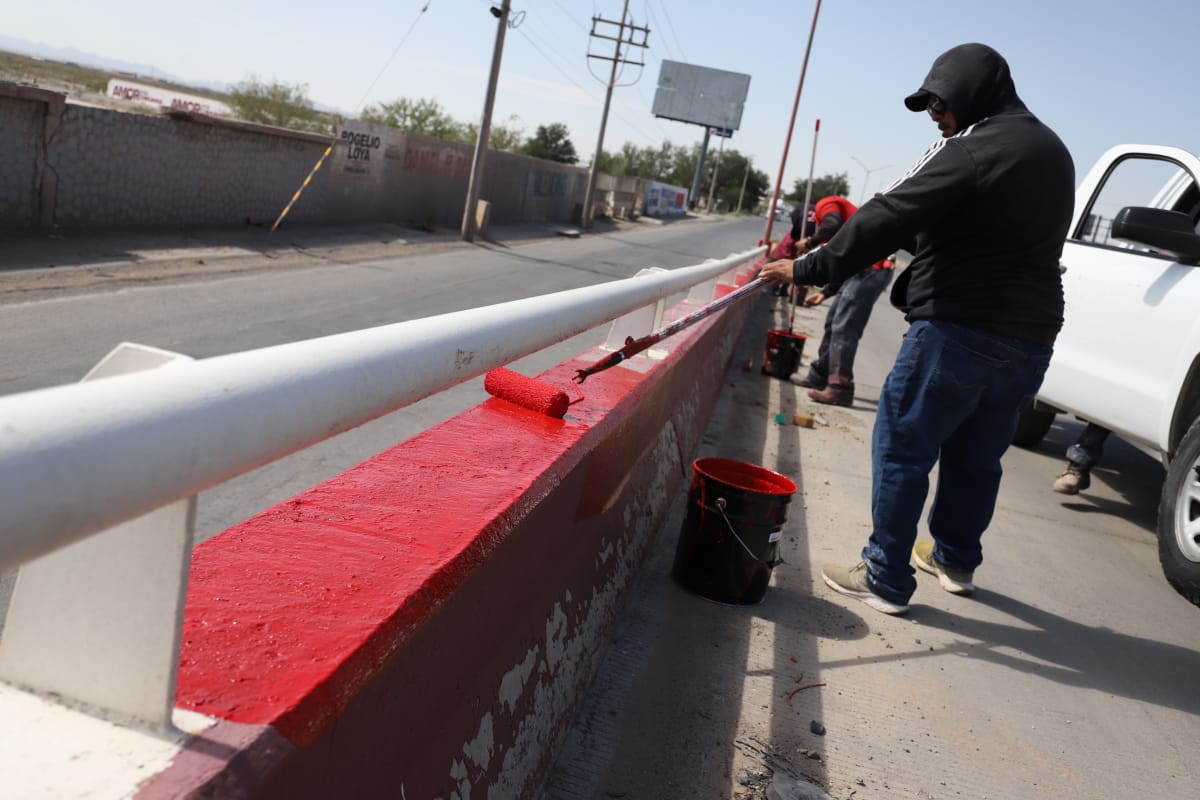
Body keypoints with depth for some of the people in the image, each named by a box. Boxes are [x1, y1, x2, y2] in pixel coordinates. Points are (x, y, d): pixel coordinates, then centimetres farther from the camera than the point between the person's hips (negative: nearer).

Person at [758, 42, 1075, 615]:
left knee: (902, 450, 0)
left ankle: (887, 581, 5)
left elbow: (887, 220, -18)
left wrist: (807, 269, -13)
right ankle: (956, 562, 35)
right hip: (1031, 338, 9)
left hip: (958, 333, -9)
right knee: (977, 456, 20)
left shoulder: (969, 152, -14)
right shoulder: (1051, 151, 15)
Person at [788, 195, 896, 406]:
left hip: (872, 268, -10)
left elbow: (833, 226, -20)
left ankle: (840, 388, -13)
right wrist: (824, 292, 23)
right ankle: (820, 375, 23)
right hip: (864, 268, 10)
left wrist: (810, 242, -4)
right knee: (833, 323, 15)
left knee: (843, 329, -12)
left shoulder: (826, 205, 5)